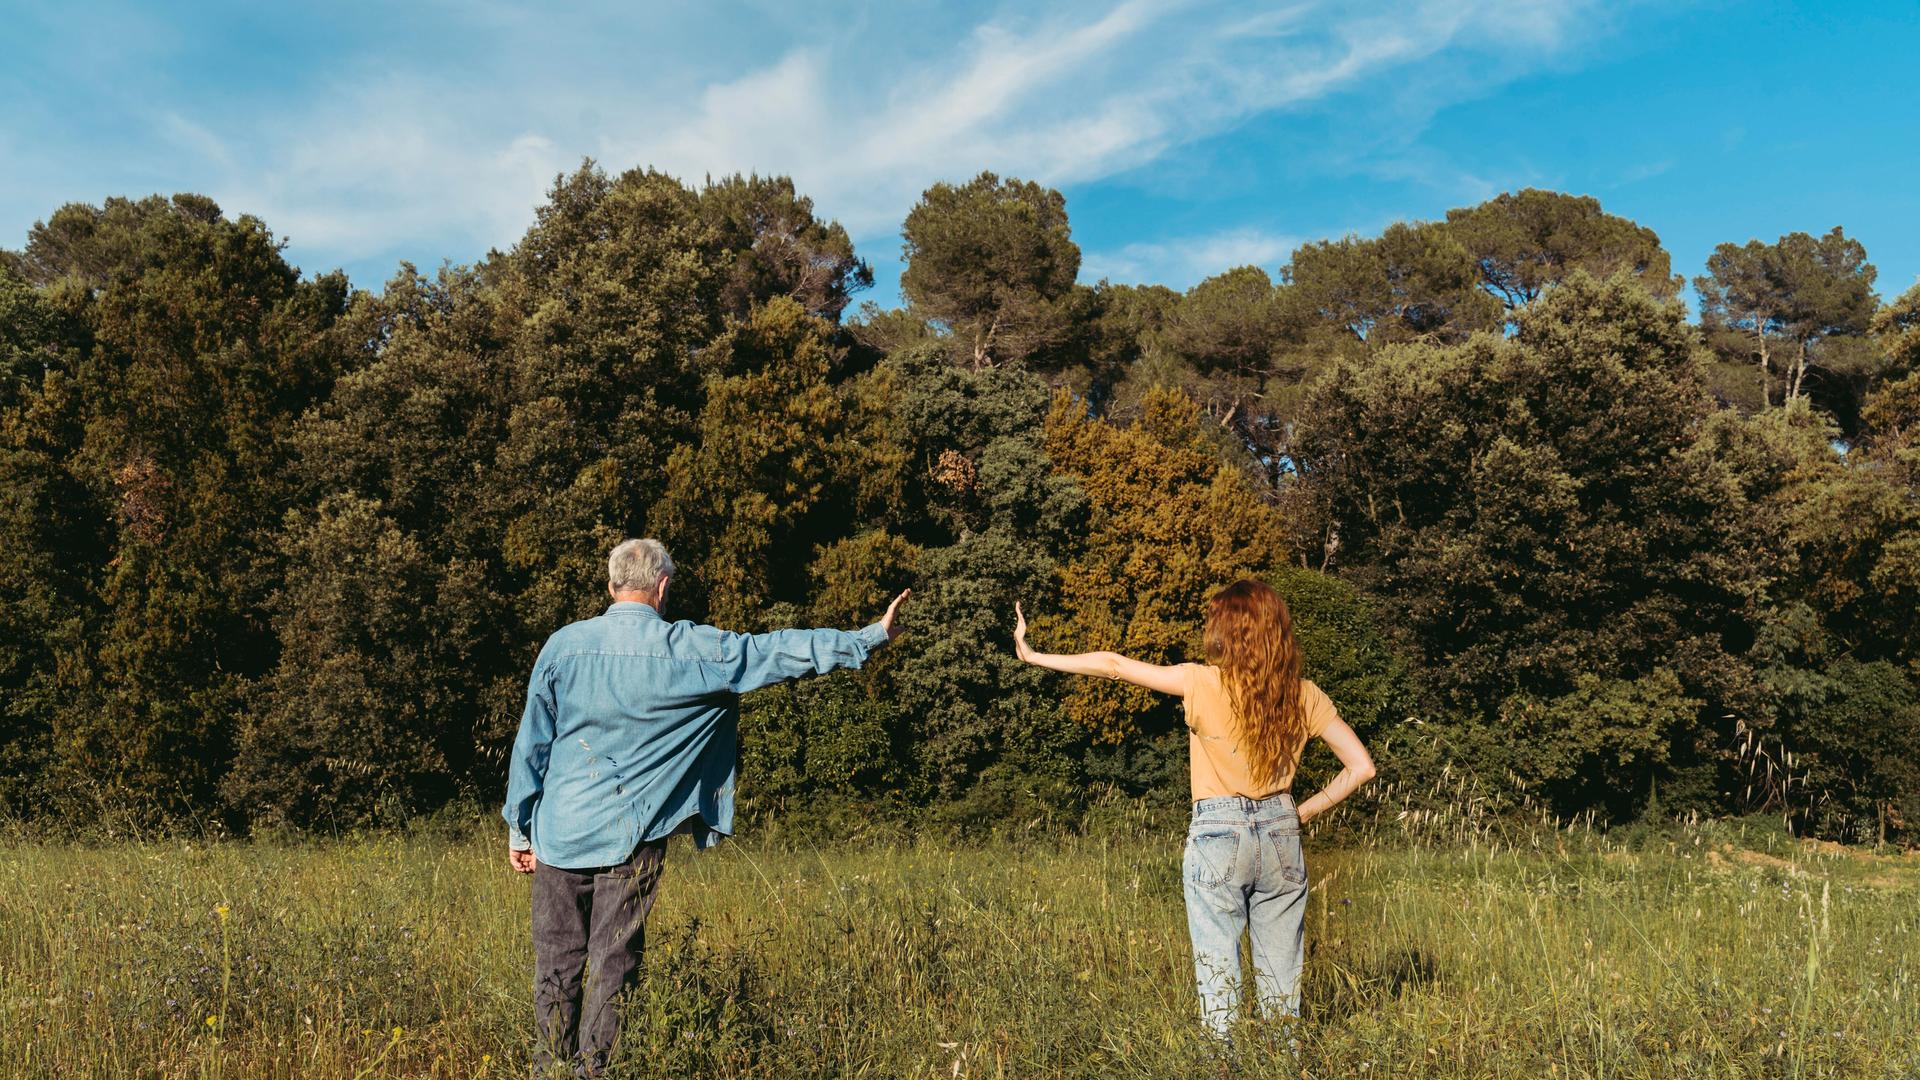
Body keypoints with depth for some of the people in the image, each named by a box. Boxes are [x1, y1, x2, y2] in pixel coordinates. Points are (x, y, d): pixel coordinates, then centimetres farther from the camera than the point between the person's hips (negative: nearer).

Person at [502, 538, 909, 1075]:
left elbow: (531, 742, 5)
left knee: (556, 960, 11)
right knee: (613, 964, 6)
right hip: (630, 834, -2)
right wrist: (869, 638, 7)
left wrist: (520, 827, 14)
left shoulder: (564, 644, 1)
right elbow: (777, 651, -1)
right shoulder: (689, 649, -6)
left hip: (559, 830, 3)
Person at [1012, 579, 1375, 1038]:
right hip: (1282, 837, 4)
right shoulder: (1303, 695, 2)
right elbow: (1360, 766, 2)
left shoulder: (1204, 683, -9)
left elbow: (1114, 665, -4)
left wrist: (1034, 656, 5)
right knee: (1281, 984, 12)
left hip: (1218, 835, -4)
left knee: (1218, 979, 3)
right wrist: (1304, 812, 7)